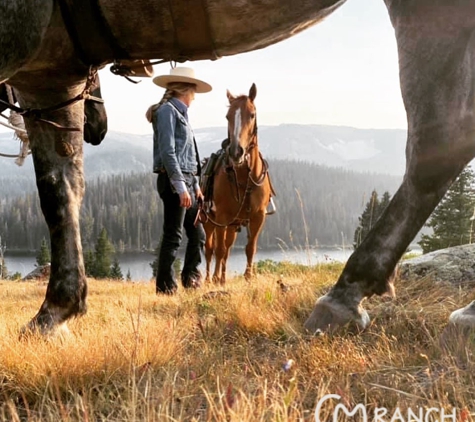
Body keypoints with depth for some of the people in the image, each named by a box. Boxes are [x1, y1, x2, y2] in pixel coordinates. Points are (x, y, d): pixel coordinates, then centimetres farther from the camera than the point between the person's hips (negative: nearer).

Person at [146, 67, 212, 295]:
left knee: (198, 234, 13)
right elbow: (167, 152, -18)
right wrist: (181, 186, -22)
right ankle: (165, 286, 3)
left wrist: (195, 184, 17)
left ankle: (190, 278, 26)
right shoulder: (167, 110, -9)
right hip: (174, 181, -9)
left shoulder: (180, 113, 19)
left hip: (187, 181, 9)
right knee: (173, 236, -4)